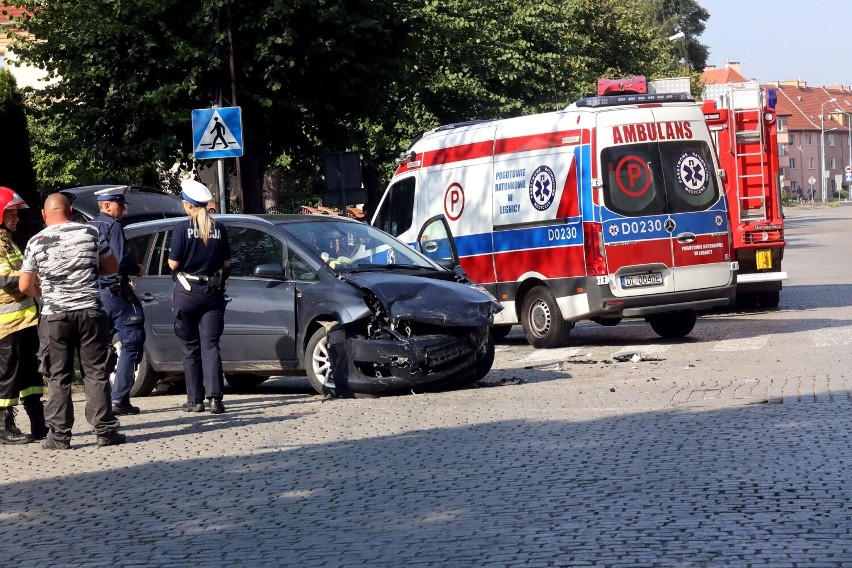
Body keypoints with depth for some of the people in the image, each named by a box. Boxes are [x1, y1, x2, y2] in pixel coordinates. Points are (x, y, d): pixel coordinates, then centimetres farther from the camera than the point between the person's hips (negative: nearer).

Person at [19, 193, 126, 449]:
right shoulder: (90, 233, 0)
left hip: (54, 315, 0)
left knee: (58, 377, 5)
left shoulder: (36, 241, -3)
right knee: (96, 373, 5)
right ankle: (105, 431, 4)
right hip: (89, 311, 1)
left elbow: (25, 286, -1)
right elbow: (112, 267, 8)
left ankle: (59, 435, 4)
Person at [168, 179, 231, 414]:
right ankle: (214, 398, -10)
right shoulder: (218, 228, 1)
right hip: (213, 292, 2)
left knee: (190, 347, 8)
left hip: (187, 291, -2)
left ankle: (195, 400, 8)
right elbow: (226, 263, 4)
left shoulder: (182, 228, -10)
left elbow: (173, 263, -10)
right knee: (210, 345, 2)